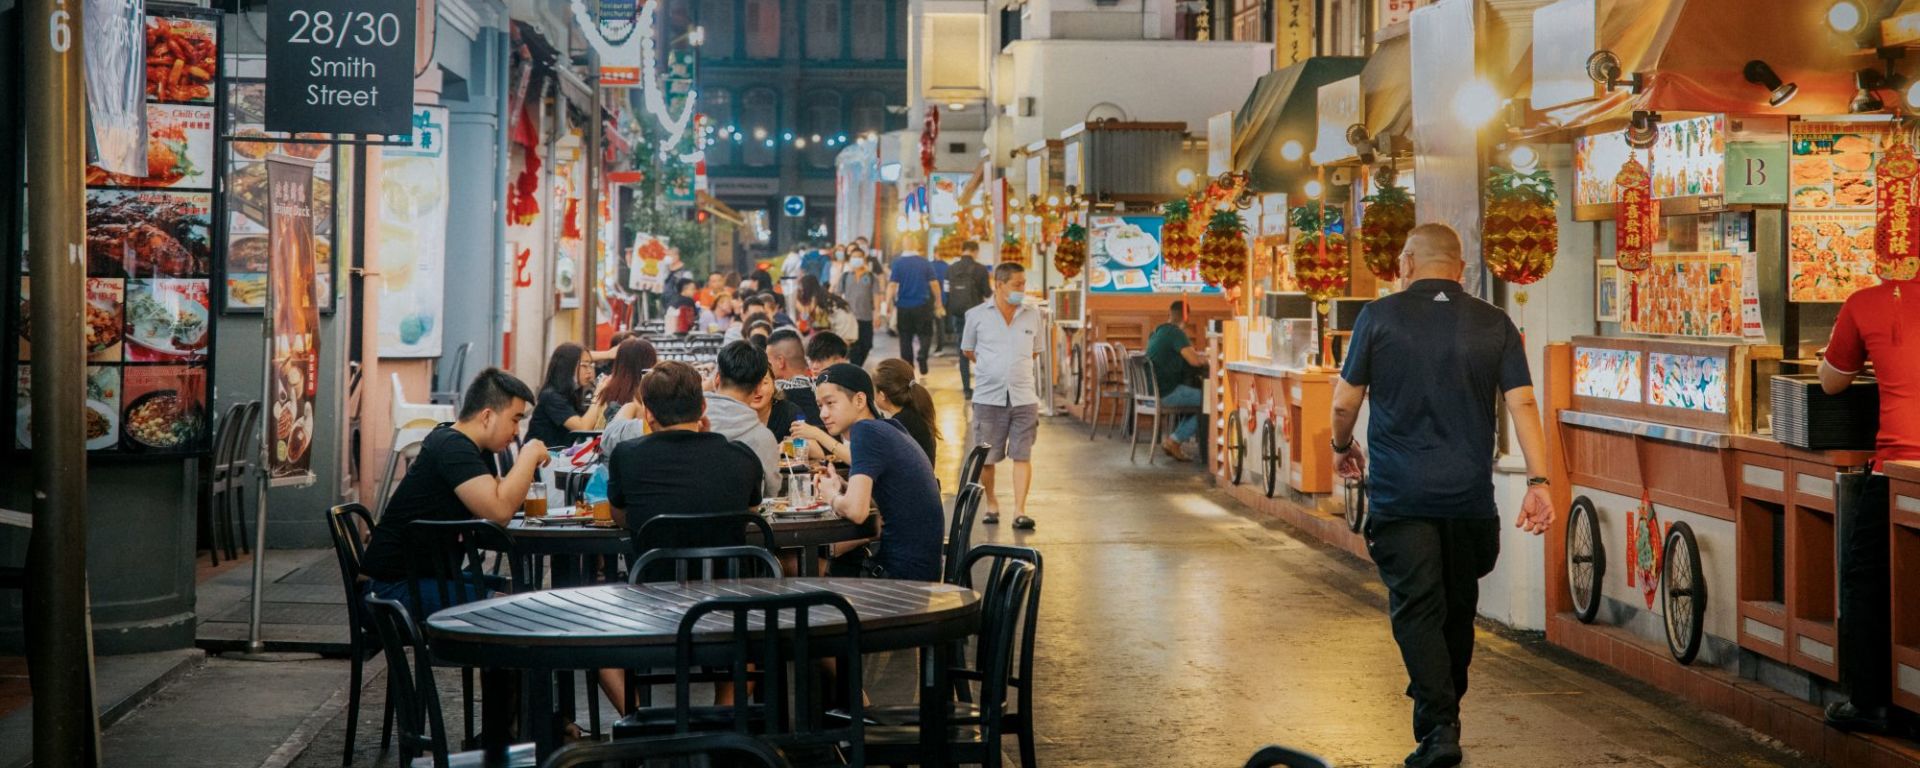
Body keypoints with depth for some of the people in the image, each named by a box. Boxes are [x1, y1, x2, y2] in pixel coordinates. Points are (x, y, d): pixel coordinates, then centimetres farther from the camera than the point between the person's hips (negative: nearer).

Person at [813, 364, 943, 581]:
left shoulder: (866, 430, -15)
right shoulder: (888, 429, 12)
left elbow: (856, 510, -25)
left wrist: (832, 496, -4)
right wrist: (842, 488, 5)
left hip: (907, 571, -8)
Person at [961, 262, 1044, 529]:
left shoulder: (1034, 316, 6)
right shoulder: (977, 315, 1)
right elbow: (967, 351, 14)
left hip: (1024, 396, 1)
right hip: (988, 396, -1)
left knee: (1022, 455, -5)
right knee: (986, 457, 5)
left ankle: (1019, 511, -4)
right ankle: (991, 505, 23)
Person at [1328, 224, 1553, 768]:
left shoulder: (1380, 316, -2)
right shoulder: (1494, 325, 4)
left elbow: (1344, 402, 1)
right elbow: (1522, 404, -4)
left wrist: (1342, 447, 21)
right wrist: (1538, 482, -5)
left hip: (1400, 495, -3)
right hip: (1469, 496, 3)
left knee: (1416, 610, -2)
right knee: (1458, 610, 17)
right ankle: (1447, 714, 34)